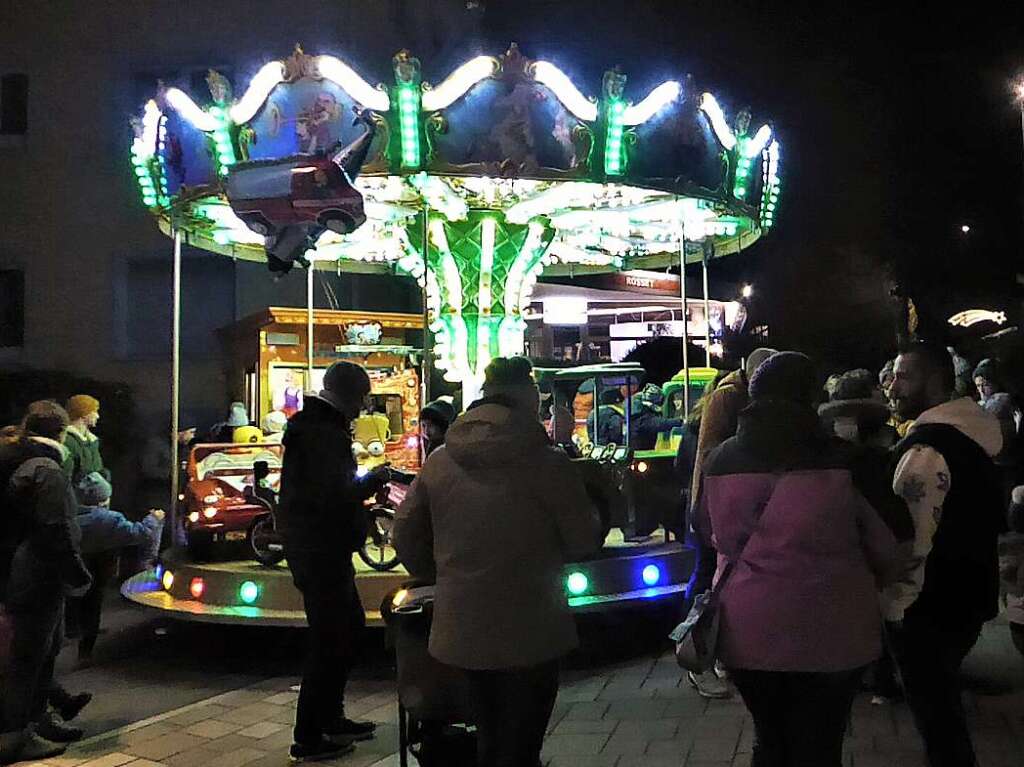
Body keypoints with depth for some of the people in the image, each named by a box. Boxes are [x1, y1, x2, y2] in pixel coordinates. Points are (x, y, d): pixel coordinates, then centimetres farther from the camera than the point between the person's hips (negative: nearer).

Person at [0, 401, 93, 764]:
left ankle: (37, 720, 34)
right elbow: (57, 532, -25)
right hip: (38, 583, -10)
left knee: (45, 650, 21)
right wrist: (78, 576, -16)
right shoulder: (47, 473, -20)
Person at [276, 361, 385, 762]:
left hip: (316, 546, 11)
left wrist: (365, 482, 7)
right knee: (329, 640, -1)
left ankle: (330, 718, 31)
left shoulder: (311, 425, 13)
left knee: (350, 624, 20)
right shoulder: (326, 435, -20)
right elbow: (336, 496, -27)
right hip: (321, 550, -11)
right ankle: (309, 738, 10)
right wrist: (371, 481, -12)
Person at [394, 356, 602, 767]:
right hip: (528, 631, -5)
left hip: (462, 630, 5)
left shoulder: (440, 460, 0)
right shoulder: (545, 461, -14)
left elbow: (406, 537, 5)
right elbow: (585, 541, -8)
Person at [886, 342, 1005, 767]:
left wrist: (894, 606, -15)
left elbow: (911, 539, -26)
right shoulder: (974, 435, 7)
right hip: (968, 596, 9)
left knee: (933, 709, 4)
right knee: (944, 701, 23)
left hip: (929, 608, -9)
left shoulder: (926, 448, -23)